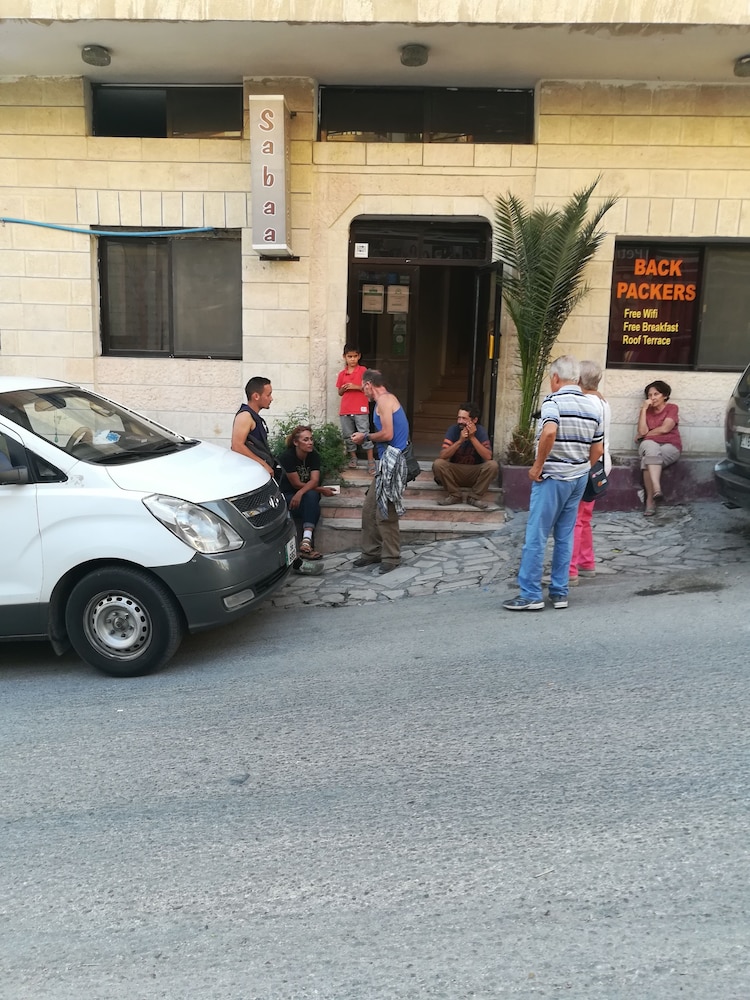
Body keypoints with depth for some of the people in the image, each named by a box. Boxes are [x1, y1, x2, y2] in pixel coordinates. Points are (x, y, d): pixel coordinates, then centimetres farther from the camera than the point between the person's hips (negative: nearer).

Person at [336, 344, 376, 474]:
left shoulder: (363, 370, 0)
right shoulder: (342, 374, 11)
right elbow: (340, 393, 17)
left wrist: (356, 386, -16)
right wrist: (343, 389, -6)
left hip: (360, 409, -4)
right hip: (345, 410, 4)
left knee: (365, 435, -8)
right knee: (348, 435, 8)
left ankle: (371, 461, -5)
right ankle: (353, 457, 22)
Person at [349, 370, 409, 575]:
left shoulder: (384, 400, -11)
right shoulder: (387, 400, 20)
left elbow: (387, 434, -19)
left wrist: (365, 437, -5)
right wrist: (367, 437, 13)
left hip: (392, 461, -10)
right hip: (387, 461, 10)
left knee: (385, 512, -5)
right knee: (369, 508, 13)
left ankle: (391, 557, 5)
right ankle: (372, 551, 21)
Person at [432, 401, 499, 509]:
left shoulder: (480, 431, -11)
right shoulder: (453, 429, -11)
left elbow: (488, 457, -23)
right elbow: (442, 456, -21)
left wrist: (472, 437, -28)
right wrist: (460, 441, -31)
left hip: (475, 473, 0)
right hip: (455, 472, 0)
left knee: (492, 465, -27)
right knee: (438, 463, -27)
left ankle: (474, 497, -10)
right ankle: (454, 495, -8)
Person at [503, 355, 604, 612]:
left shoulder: (553, 400, -13)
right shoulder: (593, 406, 8)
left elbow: (549, 432, -32)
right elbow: (597, 451, 11)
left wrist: (537, 466, -21)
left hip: (553, 478, -7)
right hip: (579, 478, 7)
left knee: (536, 535, -1)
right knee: (564, 536, 13)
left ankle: (530, 595, 2)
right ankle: (559, 593, 17)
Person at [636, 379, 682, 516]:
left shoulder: (672, 408, 7)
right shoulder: (647, 411, 15)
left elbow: (664, 429, -8)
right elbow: (642, 431, -2)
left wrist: (645, 434, 2)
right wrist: (643, 409, -2)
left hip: (670, 447, -2)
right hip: (649, 445, 2)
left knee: (649, 458, -34)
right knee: (652, 448, -36)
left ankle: (650, 499, -38)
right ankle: (656, 489, -48)